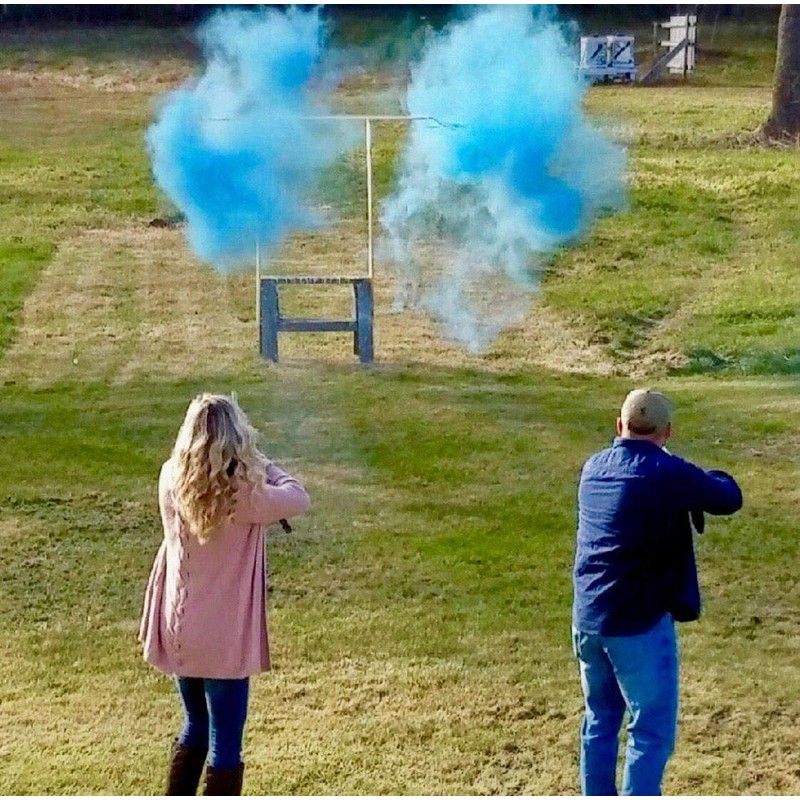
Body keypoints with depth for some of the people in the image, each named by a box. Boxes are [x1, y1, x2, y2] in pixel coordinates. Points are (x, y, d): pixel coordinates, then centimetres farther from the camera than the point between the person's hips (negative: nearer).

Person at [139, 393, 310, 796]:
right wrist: (260, 463, 6)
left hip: (178, 633, 6)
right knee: (224, 743, 5)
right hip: (225, 639, -6)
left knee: (195, 727, 25)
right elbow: (299, 498, -4)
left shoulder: (171, 481, -6)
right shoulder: (245, 494, -19)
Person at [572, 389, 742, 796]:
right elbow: (730, 498, 3)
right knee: (651, 731, 2)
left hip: (587, 620, 7)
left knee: (600, 721, 20)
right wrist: (702, 477, 20)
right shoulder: (671, 473, -13)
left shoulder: (594, 468, 5)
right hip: (640, 623, -7)